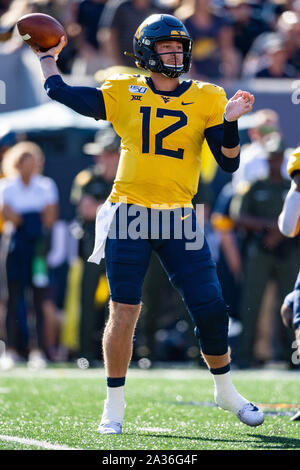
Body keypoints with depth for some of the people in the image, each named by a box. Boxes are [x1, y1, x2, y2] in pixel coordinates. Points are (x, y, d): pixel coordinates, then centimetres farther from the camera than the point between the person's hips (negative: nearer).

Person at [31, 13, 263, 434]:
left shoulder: (206, 98, 6)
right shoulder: (124, 93, 6)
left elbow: (229, 163, 1)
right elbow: (59, 92, 8)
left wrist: (231, 122, -14)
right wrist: (47, 55, 21)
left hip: (178, 219, 1)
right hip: (129, 216, -1)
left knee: (211, 309, -2)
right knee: (124, 311, -3)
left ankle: (225, 391, 21)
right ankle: (114, 406, 8)